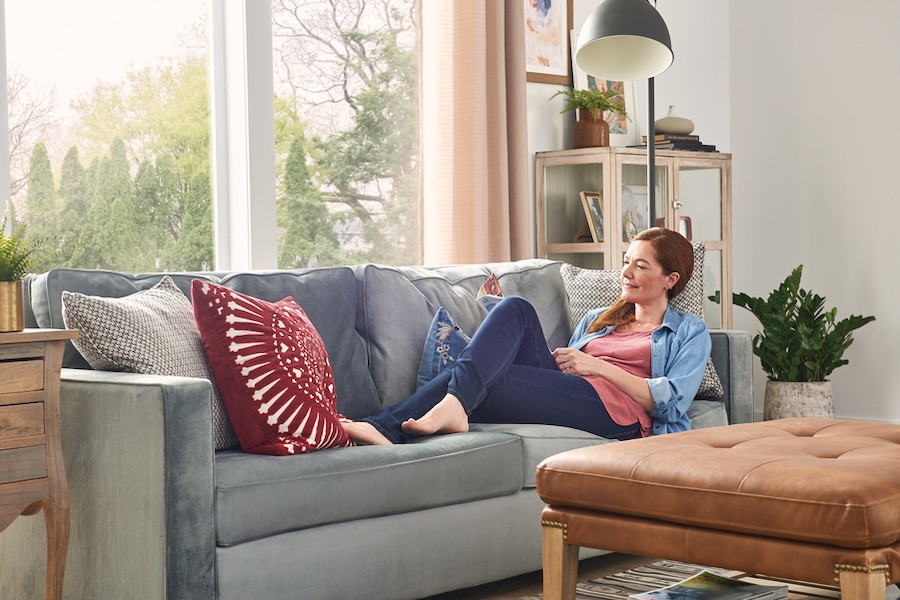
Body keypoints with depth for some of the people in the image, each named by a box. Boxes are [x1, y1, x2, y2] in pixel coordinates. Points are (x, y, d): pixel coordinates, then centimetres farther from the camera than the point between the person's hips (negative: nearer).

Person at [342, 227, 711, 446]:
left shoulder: (690, 332, 19)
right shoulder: (598, 318, 36)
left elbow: (671, 400, 2)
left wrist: (598, 365, -3)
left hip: (613, 410, -5)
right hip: (558, 394, 5)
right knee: (516, 308, -22)